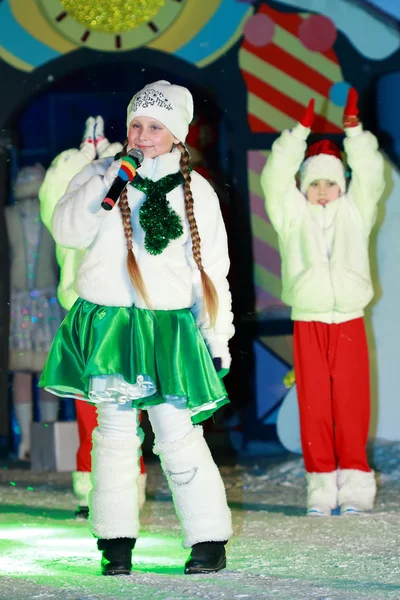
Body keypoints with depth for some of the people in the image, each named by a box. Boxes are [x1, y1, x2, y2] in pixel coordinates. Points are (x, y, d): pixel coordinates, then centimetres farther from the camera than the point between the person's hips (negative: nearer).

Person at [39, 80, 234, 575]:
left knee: (178, 433, -8)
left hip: (170, 328, 0)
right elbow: (68, 230, -7)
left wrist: (217, 338, 8)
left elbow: (212, 268, 11)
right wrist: (108, 183, -17)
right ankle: (116, 543, 10)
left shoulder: (196, 191, 9)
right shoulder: (101, 176, 7)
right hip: (107, 324, 1)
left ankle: (210, 541, 0)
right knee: (115, 431, 1)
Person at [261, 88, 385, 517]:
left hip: (349, 323, 0)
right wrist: (301, 129, -9)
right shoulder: (293, 215, 10)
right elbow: (275, 178, -2)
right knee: (314, 407, -2)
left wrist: (354, 129, -9)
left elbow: (370, 176, 1)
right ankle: (321, 488, 1)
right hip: (308, 324, 0)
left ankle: (353, 486, 1)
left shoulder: (354, 213, 13)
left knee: (351, 406, -2)